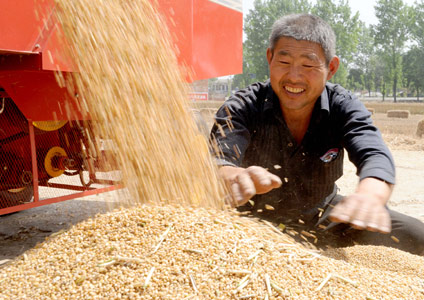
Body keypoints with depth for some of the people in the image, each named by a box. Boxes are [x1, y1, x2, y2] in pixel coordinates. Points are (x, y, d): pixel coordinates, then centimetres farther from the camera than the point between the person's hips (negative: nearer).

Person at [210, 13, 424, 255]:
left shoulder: (344, 107, -15)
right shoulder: (242, 108, -21)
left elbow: (375, 156, -32)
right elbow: (218, 164, -37)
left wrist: (369, 195, -57)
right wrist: (237, 178, -63)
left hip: (323, 216, 1)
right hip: (257, 223, -1)